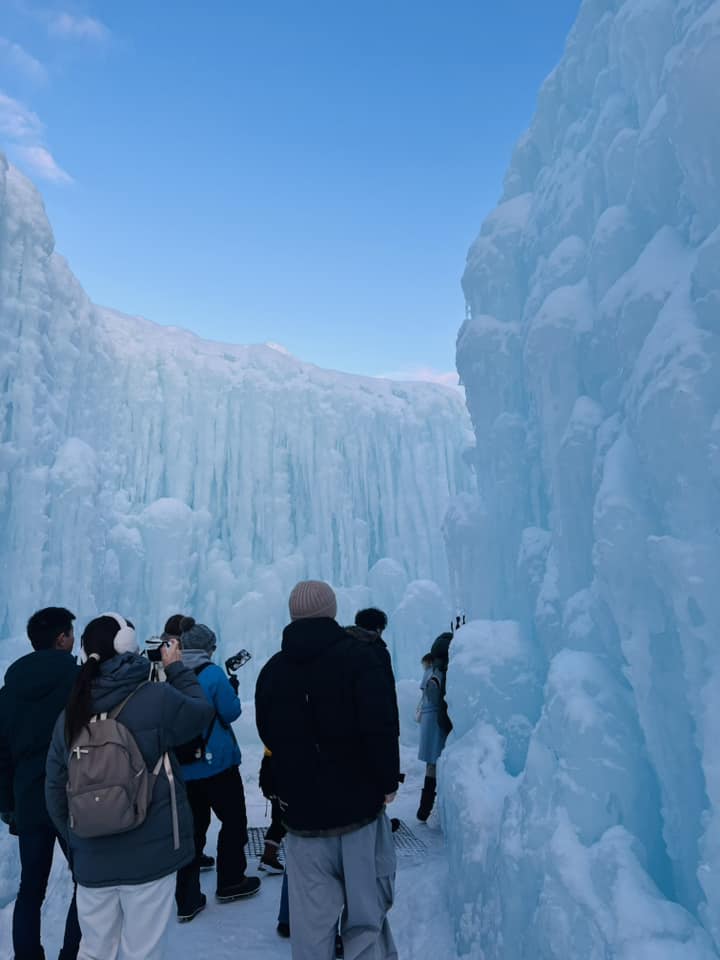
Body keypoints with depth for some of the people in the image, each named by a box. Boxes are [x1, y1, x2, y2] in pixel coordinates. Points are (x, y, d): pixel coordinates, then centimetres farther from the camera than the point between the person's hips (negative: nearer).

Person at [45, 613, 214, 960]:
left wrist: (74, 841, 19)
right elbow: (202, 712, 2)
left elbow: (55, 790, 6)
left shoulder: (70, 713, -1)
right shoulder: (156, 697, -16)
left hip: (91, 858, 5)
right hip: (149, 853, -4)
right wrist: (176, 668, 12)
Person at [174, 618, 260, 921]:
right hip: (217, 763, -5)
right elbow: (231, 712, -11)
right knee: (233, 820, 15)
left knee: (192, 827, 15)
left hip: (182, 768, 5)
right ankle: (230, 883, 26)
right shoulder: (212, 674, -17)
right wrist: (233, 689, 6)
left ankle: (186, 899, 17)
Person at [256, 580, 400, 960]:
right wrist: (388, 782, -6)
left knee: (310, 921, 13)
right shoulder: (359, 655, -11)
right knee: (366, 914, 11)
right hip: (360, 807, -3)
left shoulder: (272, 670, 3)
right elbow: (382, 726, -20)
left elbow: (269, 738, 11)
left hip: (301, 814, 3)